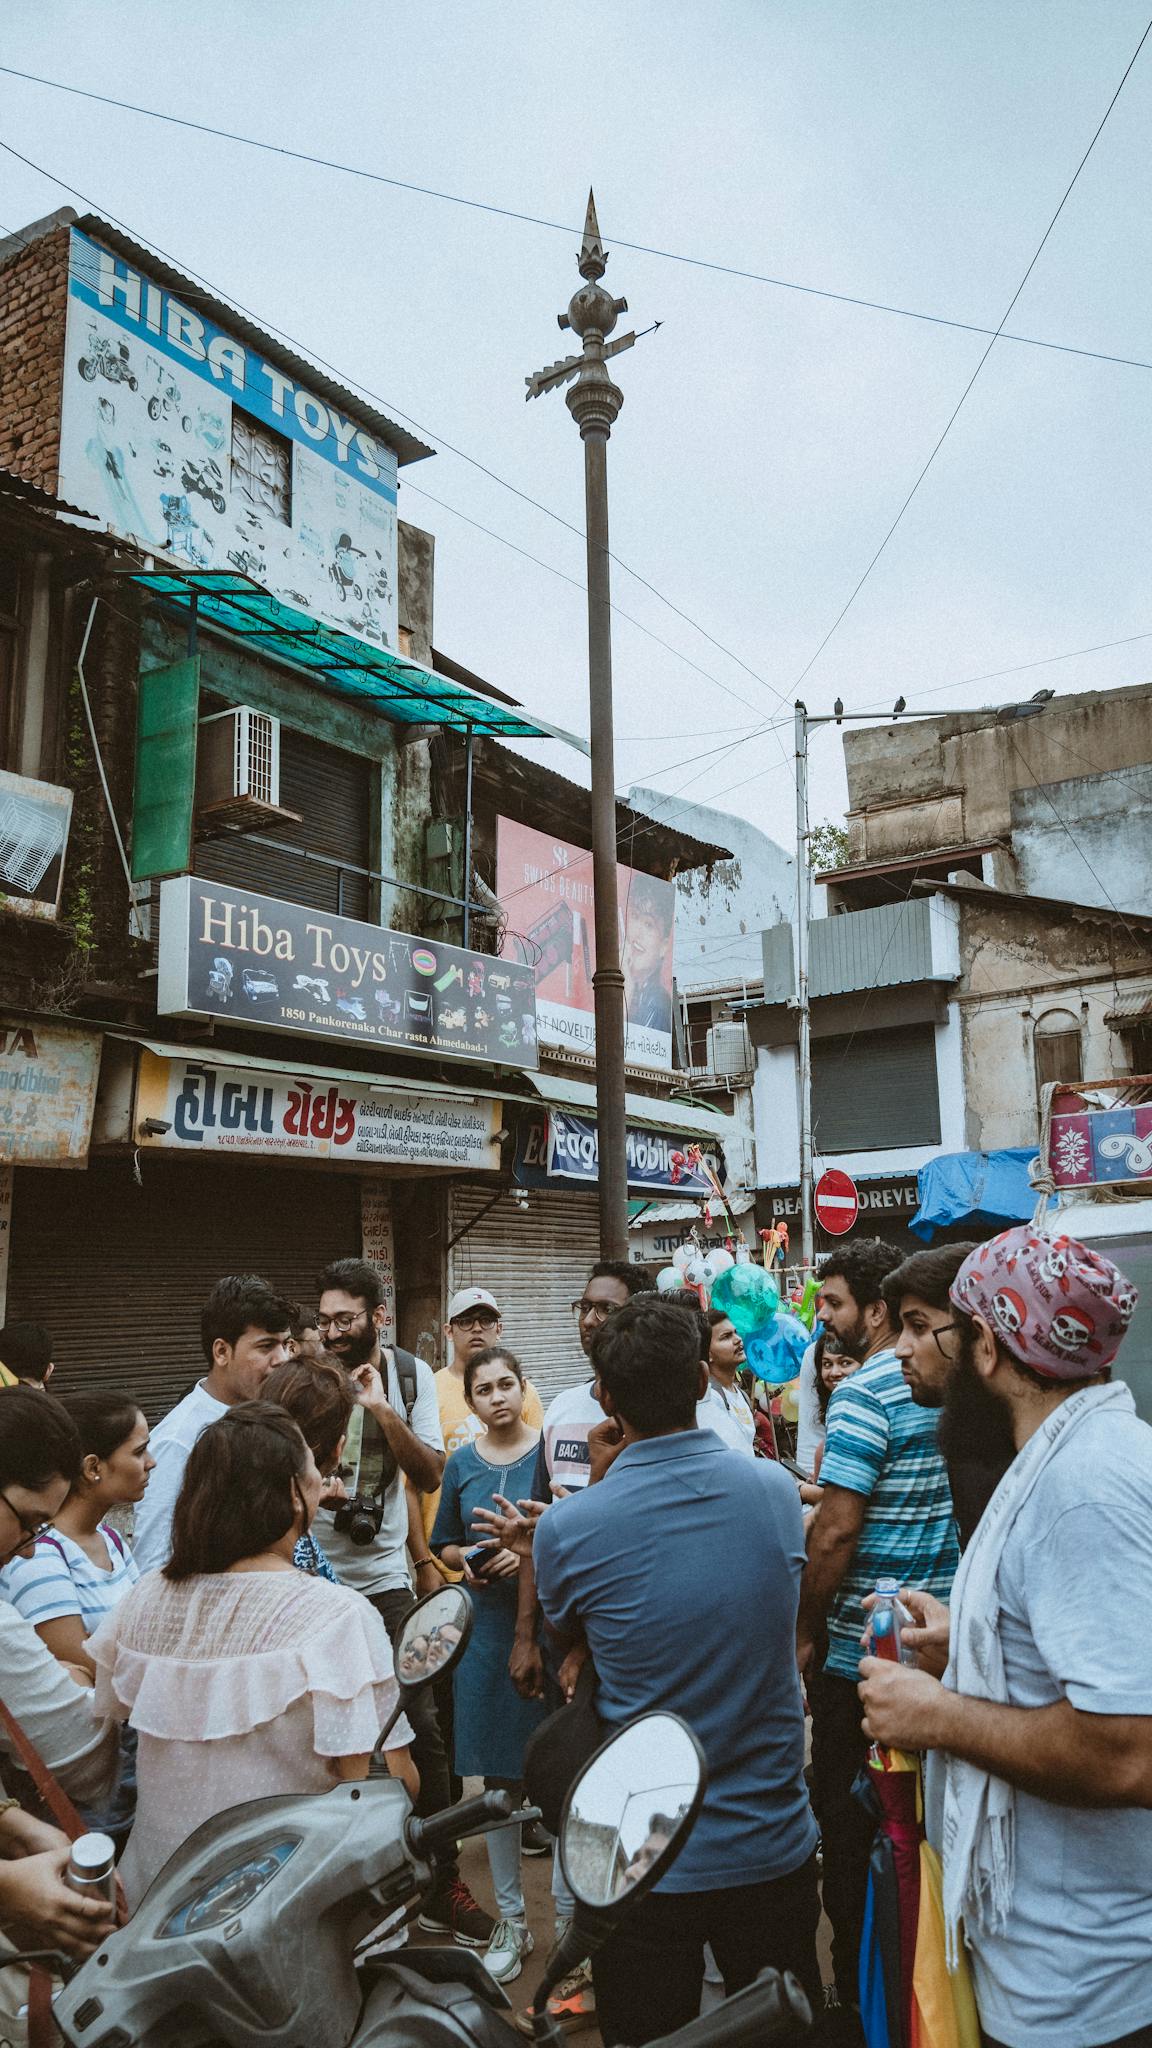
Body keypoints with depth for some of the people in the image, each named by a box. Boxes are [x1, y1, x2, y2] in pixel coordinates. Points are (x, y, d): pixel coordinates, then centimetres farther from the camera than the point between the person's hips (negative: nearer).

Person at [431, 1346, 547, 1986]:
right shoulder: (462, 1463, 5)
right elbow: (444, 1544, 15)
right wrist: (467, 1562, -5)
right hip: (488, 1627, 3)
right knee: (499, 1779, 11)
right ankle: (511, 1922, 27)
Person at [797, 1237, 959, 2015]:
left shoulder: (864, 1395, -20)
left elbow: (835, 1533, -22)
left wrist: (805, 1630, -11)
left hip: (862, 1648, -8)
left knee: (850, 1826, 7)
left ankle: (859, 1994, 18)